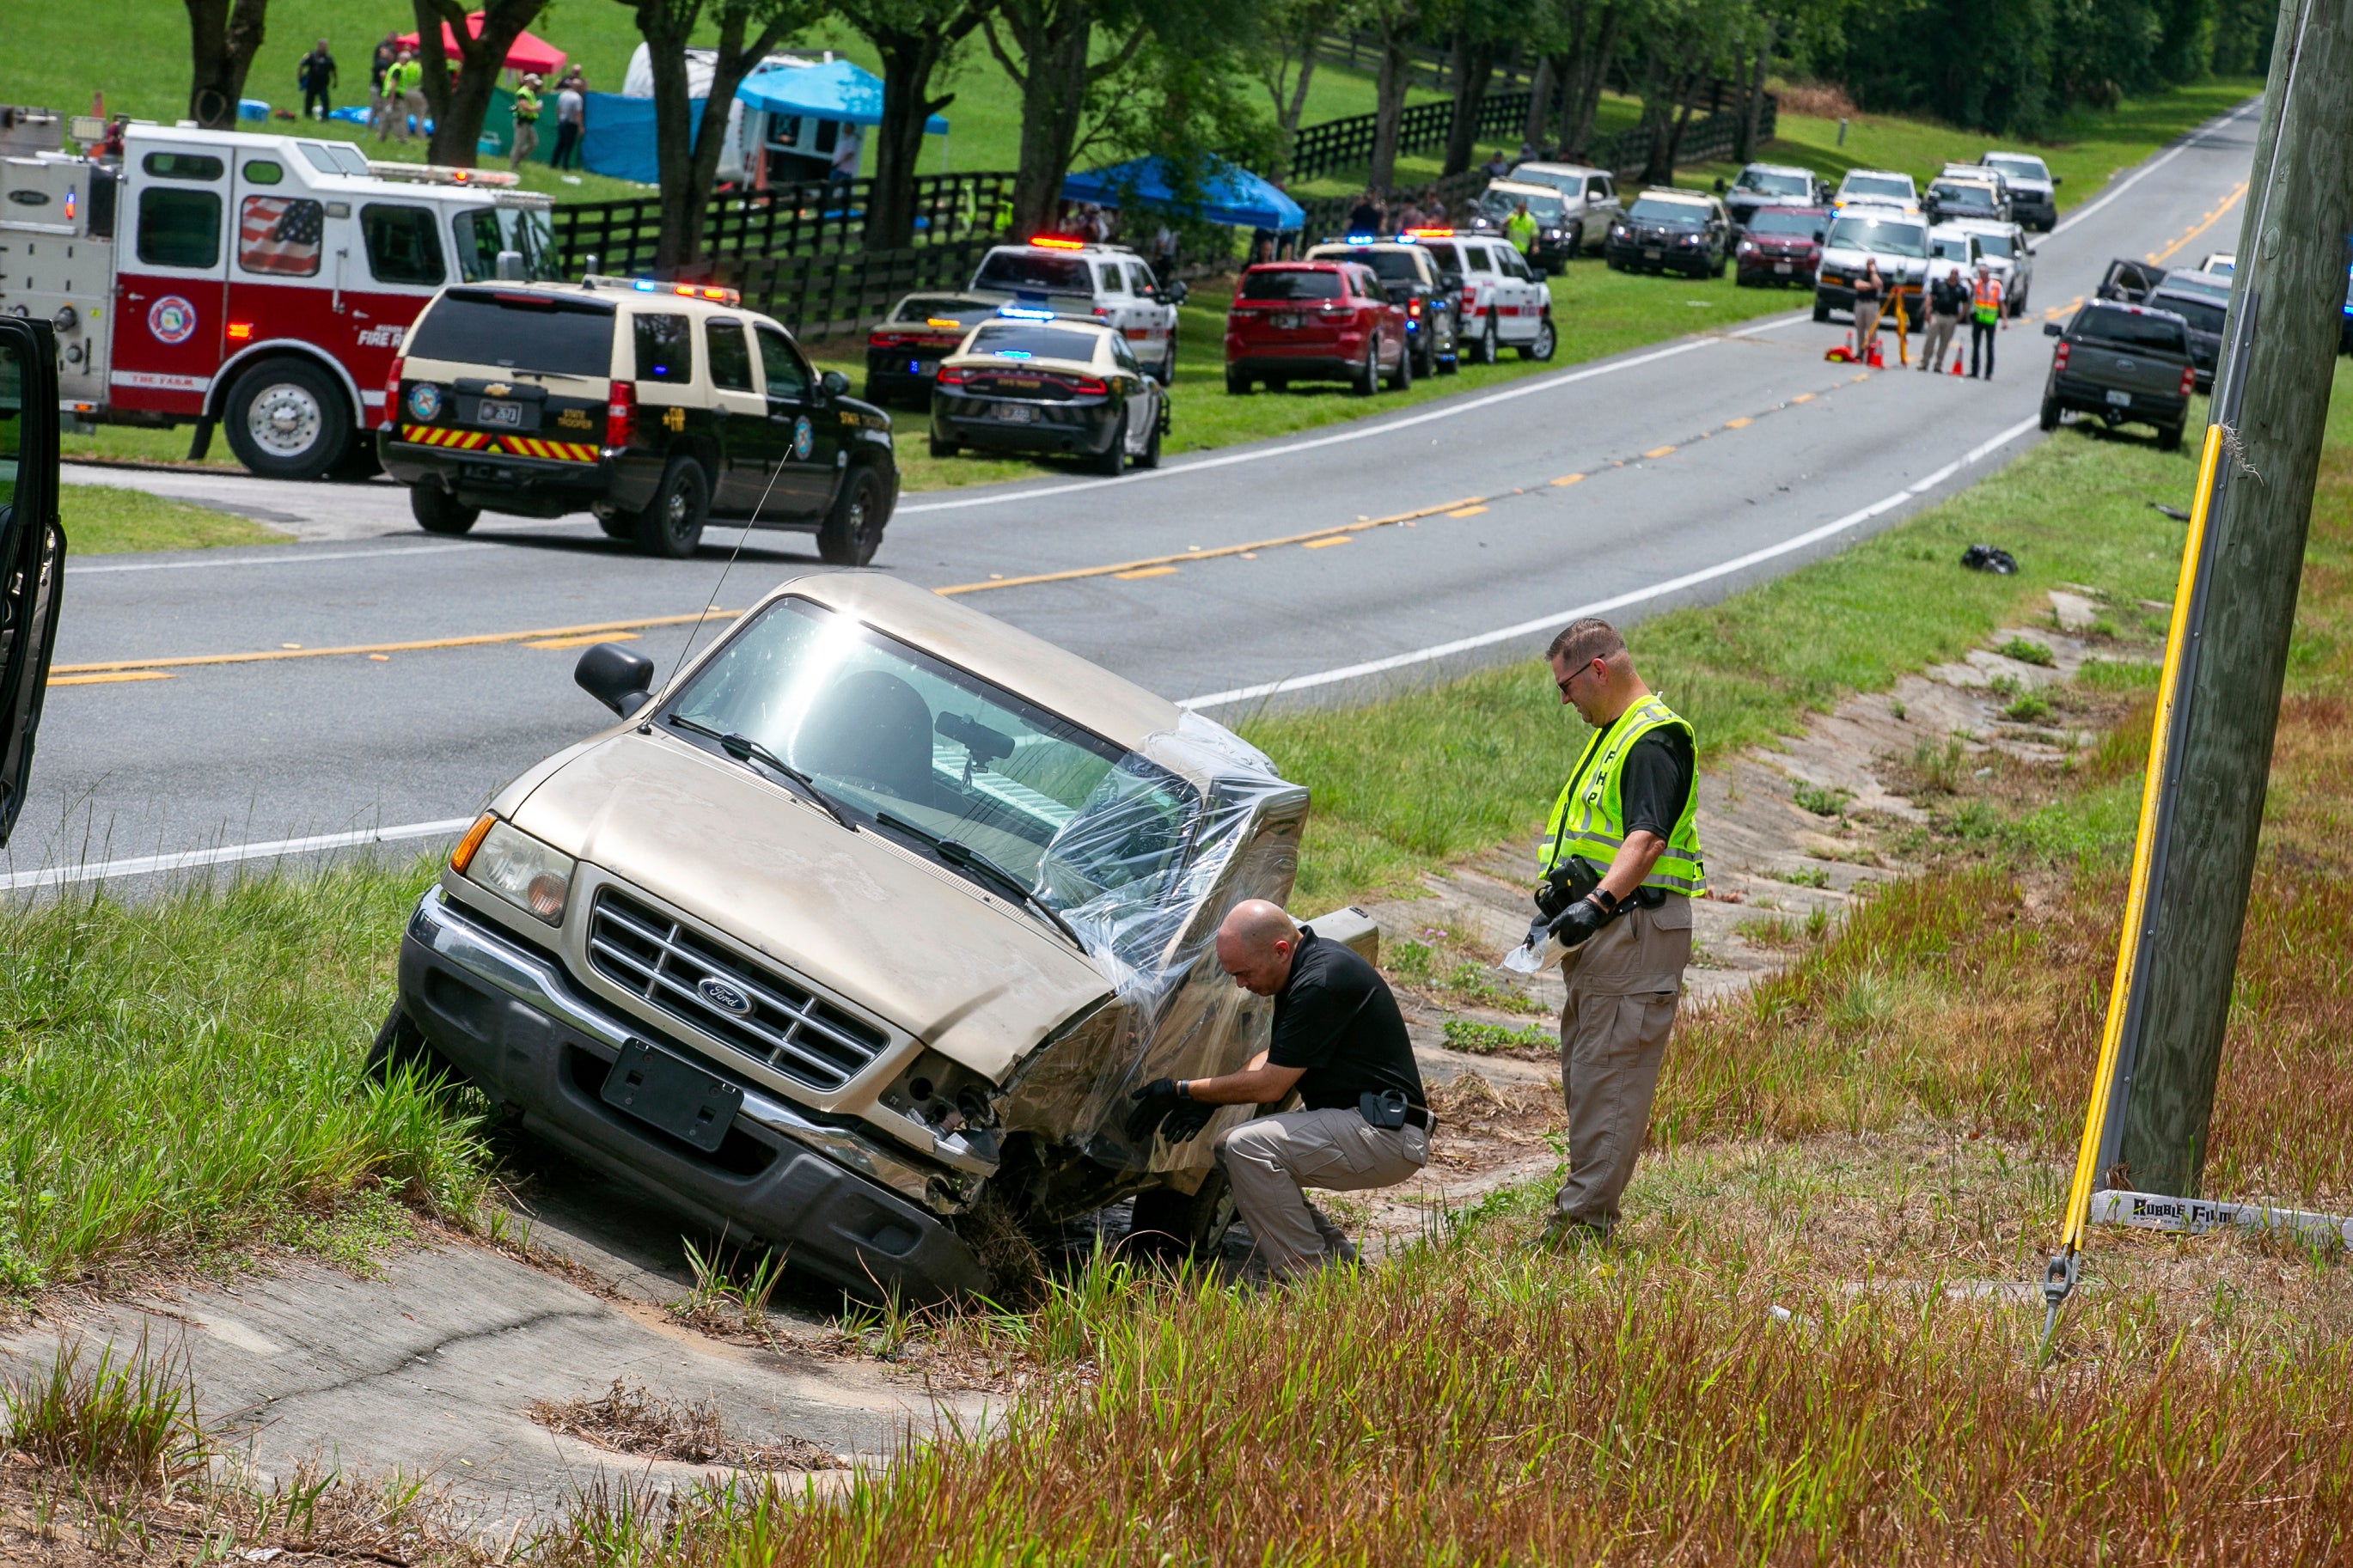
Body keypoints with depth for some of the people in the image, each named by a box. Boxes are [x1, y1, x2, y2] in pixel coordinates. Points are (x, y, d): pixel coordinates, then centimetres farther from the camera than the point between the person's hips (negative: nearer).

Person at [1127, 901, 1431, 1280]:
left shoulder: (1322, 982, -23)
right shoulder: (1307, 962, 9)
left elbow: (1270, 1085, -18)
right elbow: (1275, 1056, 19)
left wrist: (1182, 1091, -8)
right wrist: (1208, 1099, 4)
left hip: (1387, 1133, -11)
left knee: (1248, 1147, -24)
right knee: (1229, 1153, 13)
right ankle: (1338, 1259, 14)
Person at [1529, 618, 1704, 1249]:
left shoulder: (1655, 740, -14)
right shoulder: (1612, 734, 19)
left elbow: (1647, 839, -26)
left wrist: (1599, 901, -36)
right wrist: (1558, 899, 19)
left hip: (1637, 928, -11)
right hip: (1601, 928, 11)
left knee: (1610, 1073, -11)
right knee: (1582, 1068, 14)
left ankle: (1586, 1216, -12)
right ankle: (1587, 1198, 20)